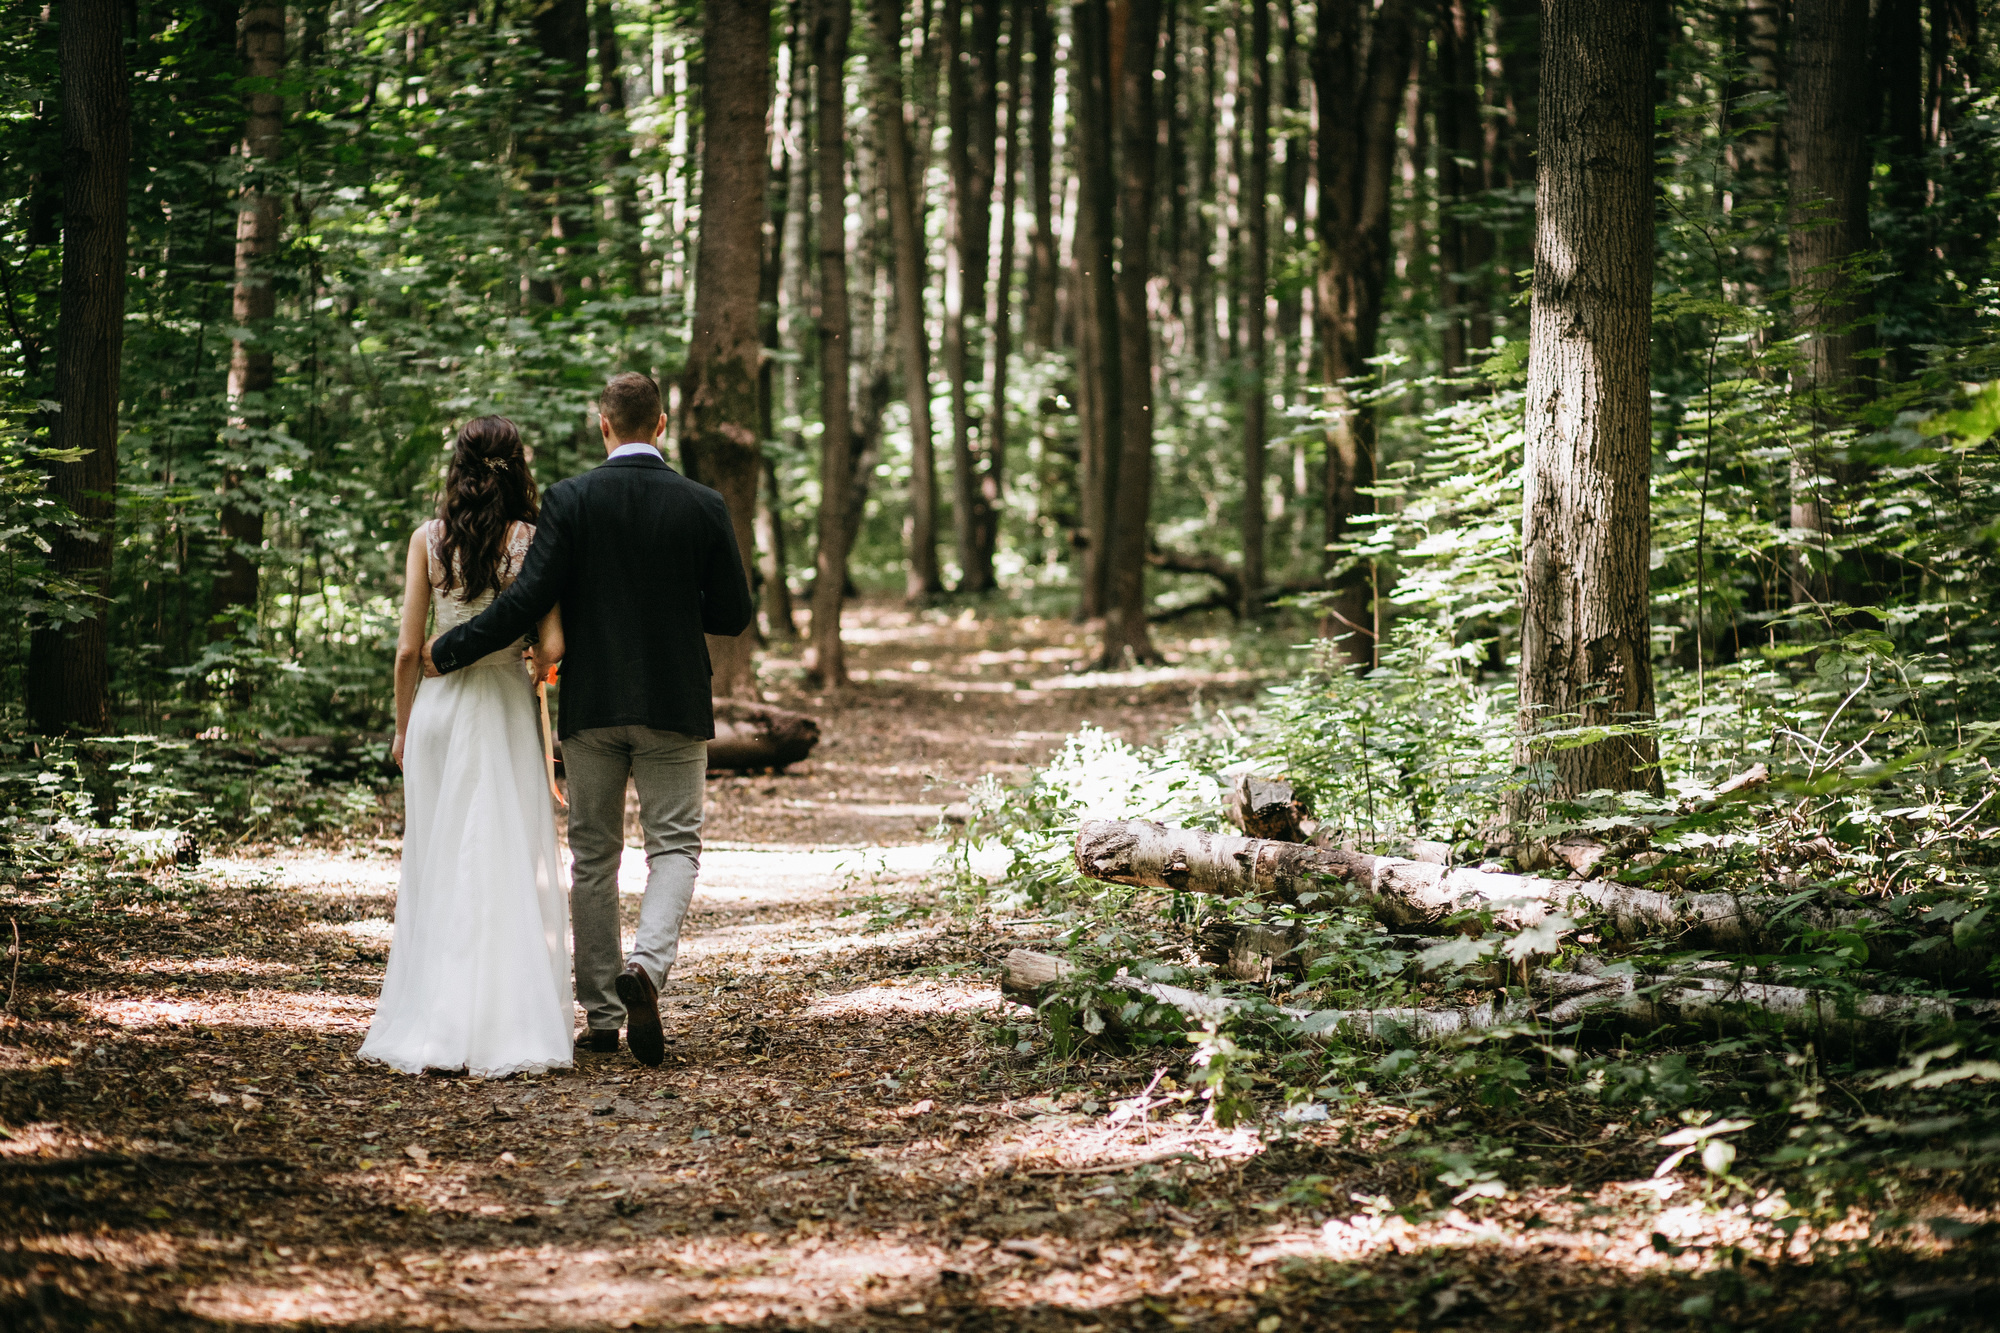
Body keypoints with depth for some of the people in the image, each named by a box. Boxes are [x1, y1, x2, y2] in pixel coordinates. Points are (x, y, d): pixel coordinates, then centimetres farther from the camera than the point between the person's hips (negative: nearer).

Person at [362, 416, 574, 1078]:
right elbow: (552, 647, -9)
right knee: (509, 869, 4)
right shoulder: (532, 542, -5)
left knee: (436, 868, 9)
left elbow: (408, 649, -2)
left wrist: (403, 727, 11)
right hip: (508, 710, -1)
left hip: (440, 707, 1)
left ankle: (430, 1028, 9)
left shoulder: (428, 540, -2)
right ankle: (503, 1027, 2)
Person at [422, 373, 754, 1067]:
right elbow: (734, 615, 0)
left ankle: (601, 1016, 14)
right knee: (674, 845, 6)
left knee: (593, 855, 10)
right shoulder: (704, 506, -3)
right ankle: (646, 964, -21)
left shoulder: (569, 500, -8)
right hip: (674, 703, 0)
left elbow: (527, 601, -13)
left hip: (591, 706, 0)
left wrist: (450, 651, -2)